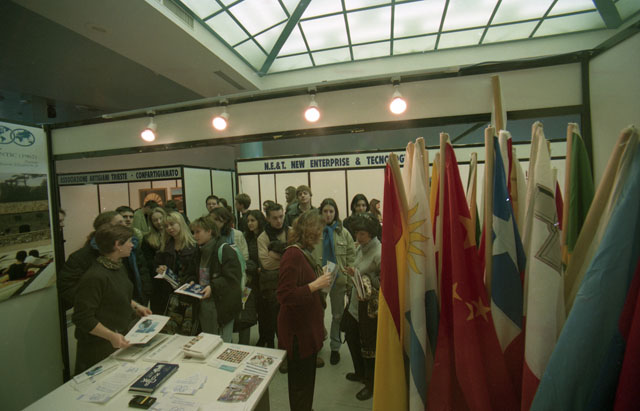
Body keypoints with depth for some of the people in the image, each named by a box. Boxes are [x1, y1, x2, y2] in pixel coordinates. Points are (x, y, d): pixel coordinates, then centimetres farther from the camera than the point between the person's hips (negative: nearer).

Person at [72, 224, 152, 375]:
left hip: (121, 338, 9)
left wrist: (136, 307, 8)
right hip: (99, 348, -8)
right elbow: (83, 318, -24)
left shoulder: (119, 266, 4)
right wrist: (111, 336, -27)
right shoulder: (95, 277, -26)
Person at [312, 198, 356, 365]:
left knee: (338, 314, 14)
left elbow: (352, 256, 3)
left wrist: (347, 276, -3)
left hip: (338, 279, 1)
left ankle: (335, 348, 34)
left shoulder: (343, 233, -1)